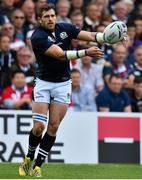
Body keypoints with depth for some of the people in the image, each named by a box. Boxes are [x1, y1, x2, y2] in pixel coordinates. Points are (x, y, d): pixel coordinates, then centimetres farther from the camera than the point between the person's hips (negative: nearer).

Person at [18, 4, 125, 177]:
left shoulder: (65, 28, 0)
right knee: (39, 126, -11)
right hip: (43, 83, -4)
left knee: (53, 127, 0)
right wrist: (86, 52, -36)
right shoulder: (38, 37, -17)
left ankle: (37, 167, 5)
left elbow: (91, 35, -5)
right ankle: (28, 158, 15)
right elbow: (60, 54, -27)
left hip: (63, 84, 4)